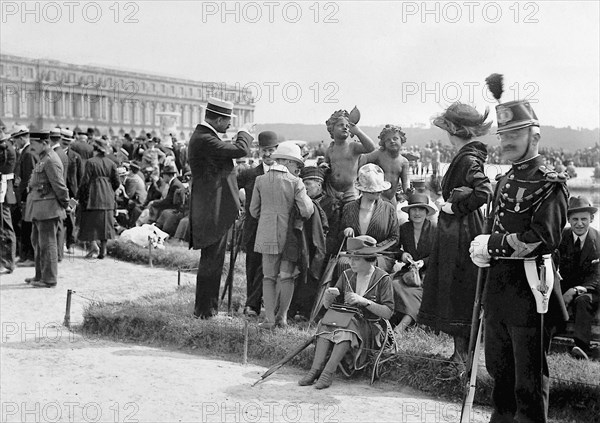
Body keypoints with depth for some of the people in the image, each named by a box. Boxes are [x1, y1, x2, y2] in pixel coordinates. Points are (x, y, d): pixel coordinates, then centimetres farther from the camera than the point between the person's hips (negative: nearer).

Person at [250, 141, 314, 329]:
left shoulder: (261, 180, 1)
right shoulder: (295, 182, -8)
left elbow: (254, 211, 7)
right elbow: (306, 211, -14)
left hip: (267, 235, 2)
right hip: (289, 235, -2)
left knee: (269, 276, 10)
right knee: (287, 276, 12)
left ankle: (269, 318, 5)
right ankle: (282, 316, 17)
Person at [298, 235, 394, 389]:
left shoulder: (382, 279, -5)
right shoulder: (347, 275, 8)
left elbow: (388, 313, -10)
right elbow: (327, 306, 10)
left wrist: (364, 301, -21)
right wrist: (329, 295, -14)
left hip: (370, 326, -4)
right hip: (347, 320, 4)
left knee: (347, 327, -34)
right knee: (326, 323, -27)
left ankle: (328, 372, -35)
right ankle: (315, 369, -33)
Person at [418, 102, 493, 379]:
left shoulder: (469, 159, -18)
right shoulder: (466, 156, 11)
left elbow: (484, 191, -31)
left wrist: (456, 207, -22)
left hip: (460, 233, -10)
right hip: (454, 233, 10)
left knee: (458, 296, -3)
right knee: (452, 293, 15)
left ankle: (461, 358, 4)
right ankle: (462, 350, 25)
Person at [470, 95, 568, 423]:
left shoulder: (550, 184, -12)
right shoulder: (504, 182, 14)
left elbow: (542, 239, -23)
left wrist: (491, 246, -16)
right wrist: (483, 249, -3)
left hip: (529, 290, -8)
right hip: (498, 289, 8)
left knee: (529, 379, 4)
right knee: (499, 369, 21)